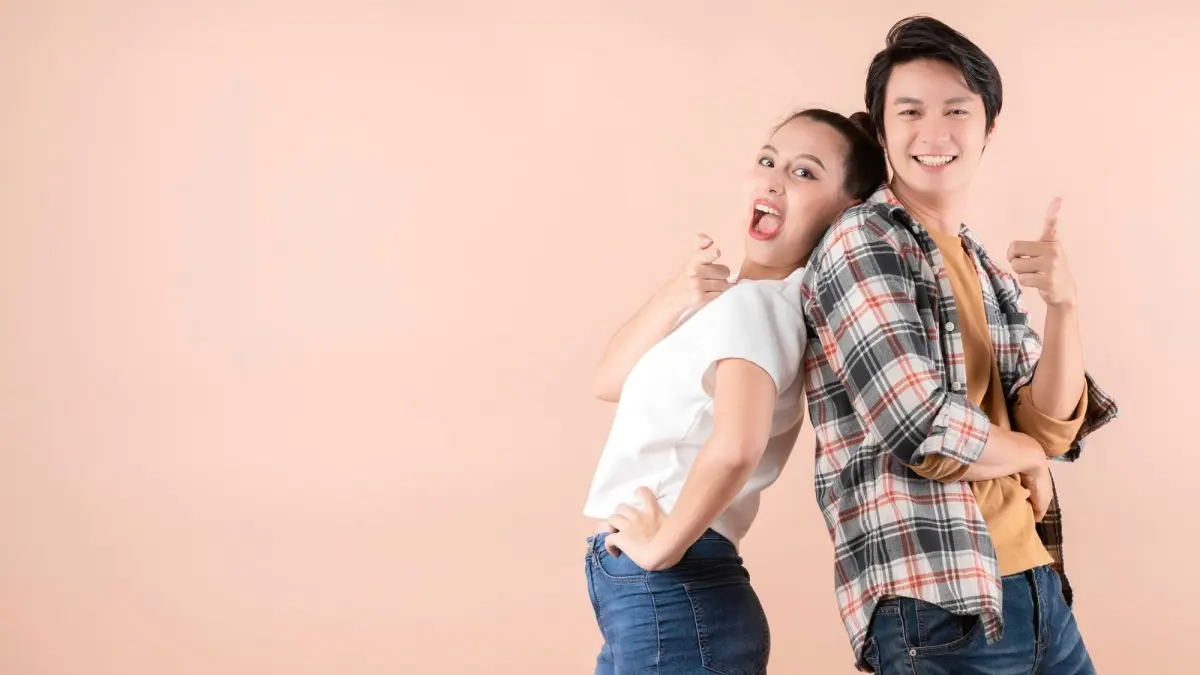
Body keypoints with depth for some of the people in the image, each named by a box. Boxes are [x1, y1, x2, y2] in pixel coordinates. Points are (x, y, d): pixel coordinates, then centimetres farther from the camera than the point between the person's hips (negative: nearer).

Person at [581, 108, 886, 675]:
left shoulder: (751, 301, -17)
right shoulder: (730, 299, 11)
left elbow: (736, 445, -35)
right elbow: (611, 381, 8)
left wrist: (663, 546, -21)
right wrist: (676, 297, -8)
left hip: (672, 596, -9)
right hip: (652, 597, 9)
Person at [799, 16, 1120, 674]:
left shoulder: (990, 272, 15)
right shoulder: (860, 242, -9)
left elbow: (1052, 428, 4)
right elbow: (925, 433, -19)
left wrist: (1063, 304, -11)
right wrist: (1028, 457, 0)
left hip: (1036, 587, 7)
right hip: (936, 605, -7)